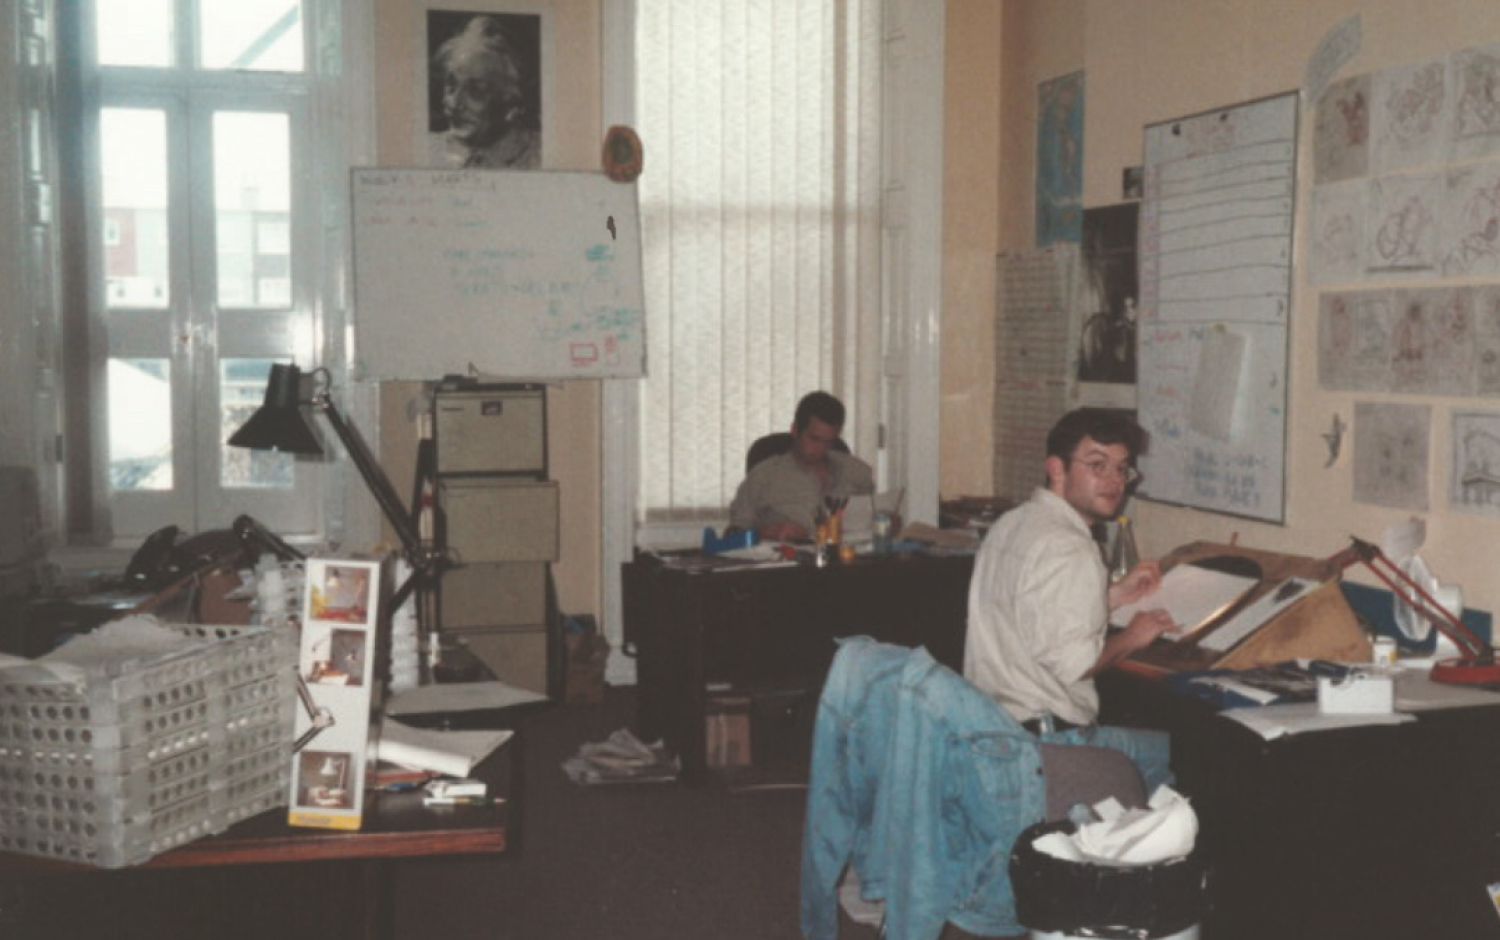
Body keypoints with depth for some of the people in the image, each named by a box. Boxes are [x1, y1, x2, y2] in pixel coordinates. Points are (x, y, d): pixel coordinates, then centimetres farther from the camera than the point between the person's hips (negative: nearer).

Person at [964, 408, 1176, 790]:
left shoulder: (1012, 524, 13)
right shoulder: (1069, 548, -19)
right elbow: (1071, 661, -25)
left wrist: (1115, 594, 17)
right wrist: (1132, 637, -7)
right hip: (1047, 740, -10)